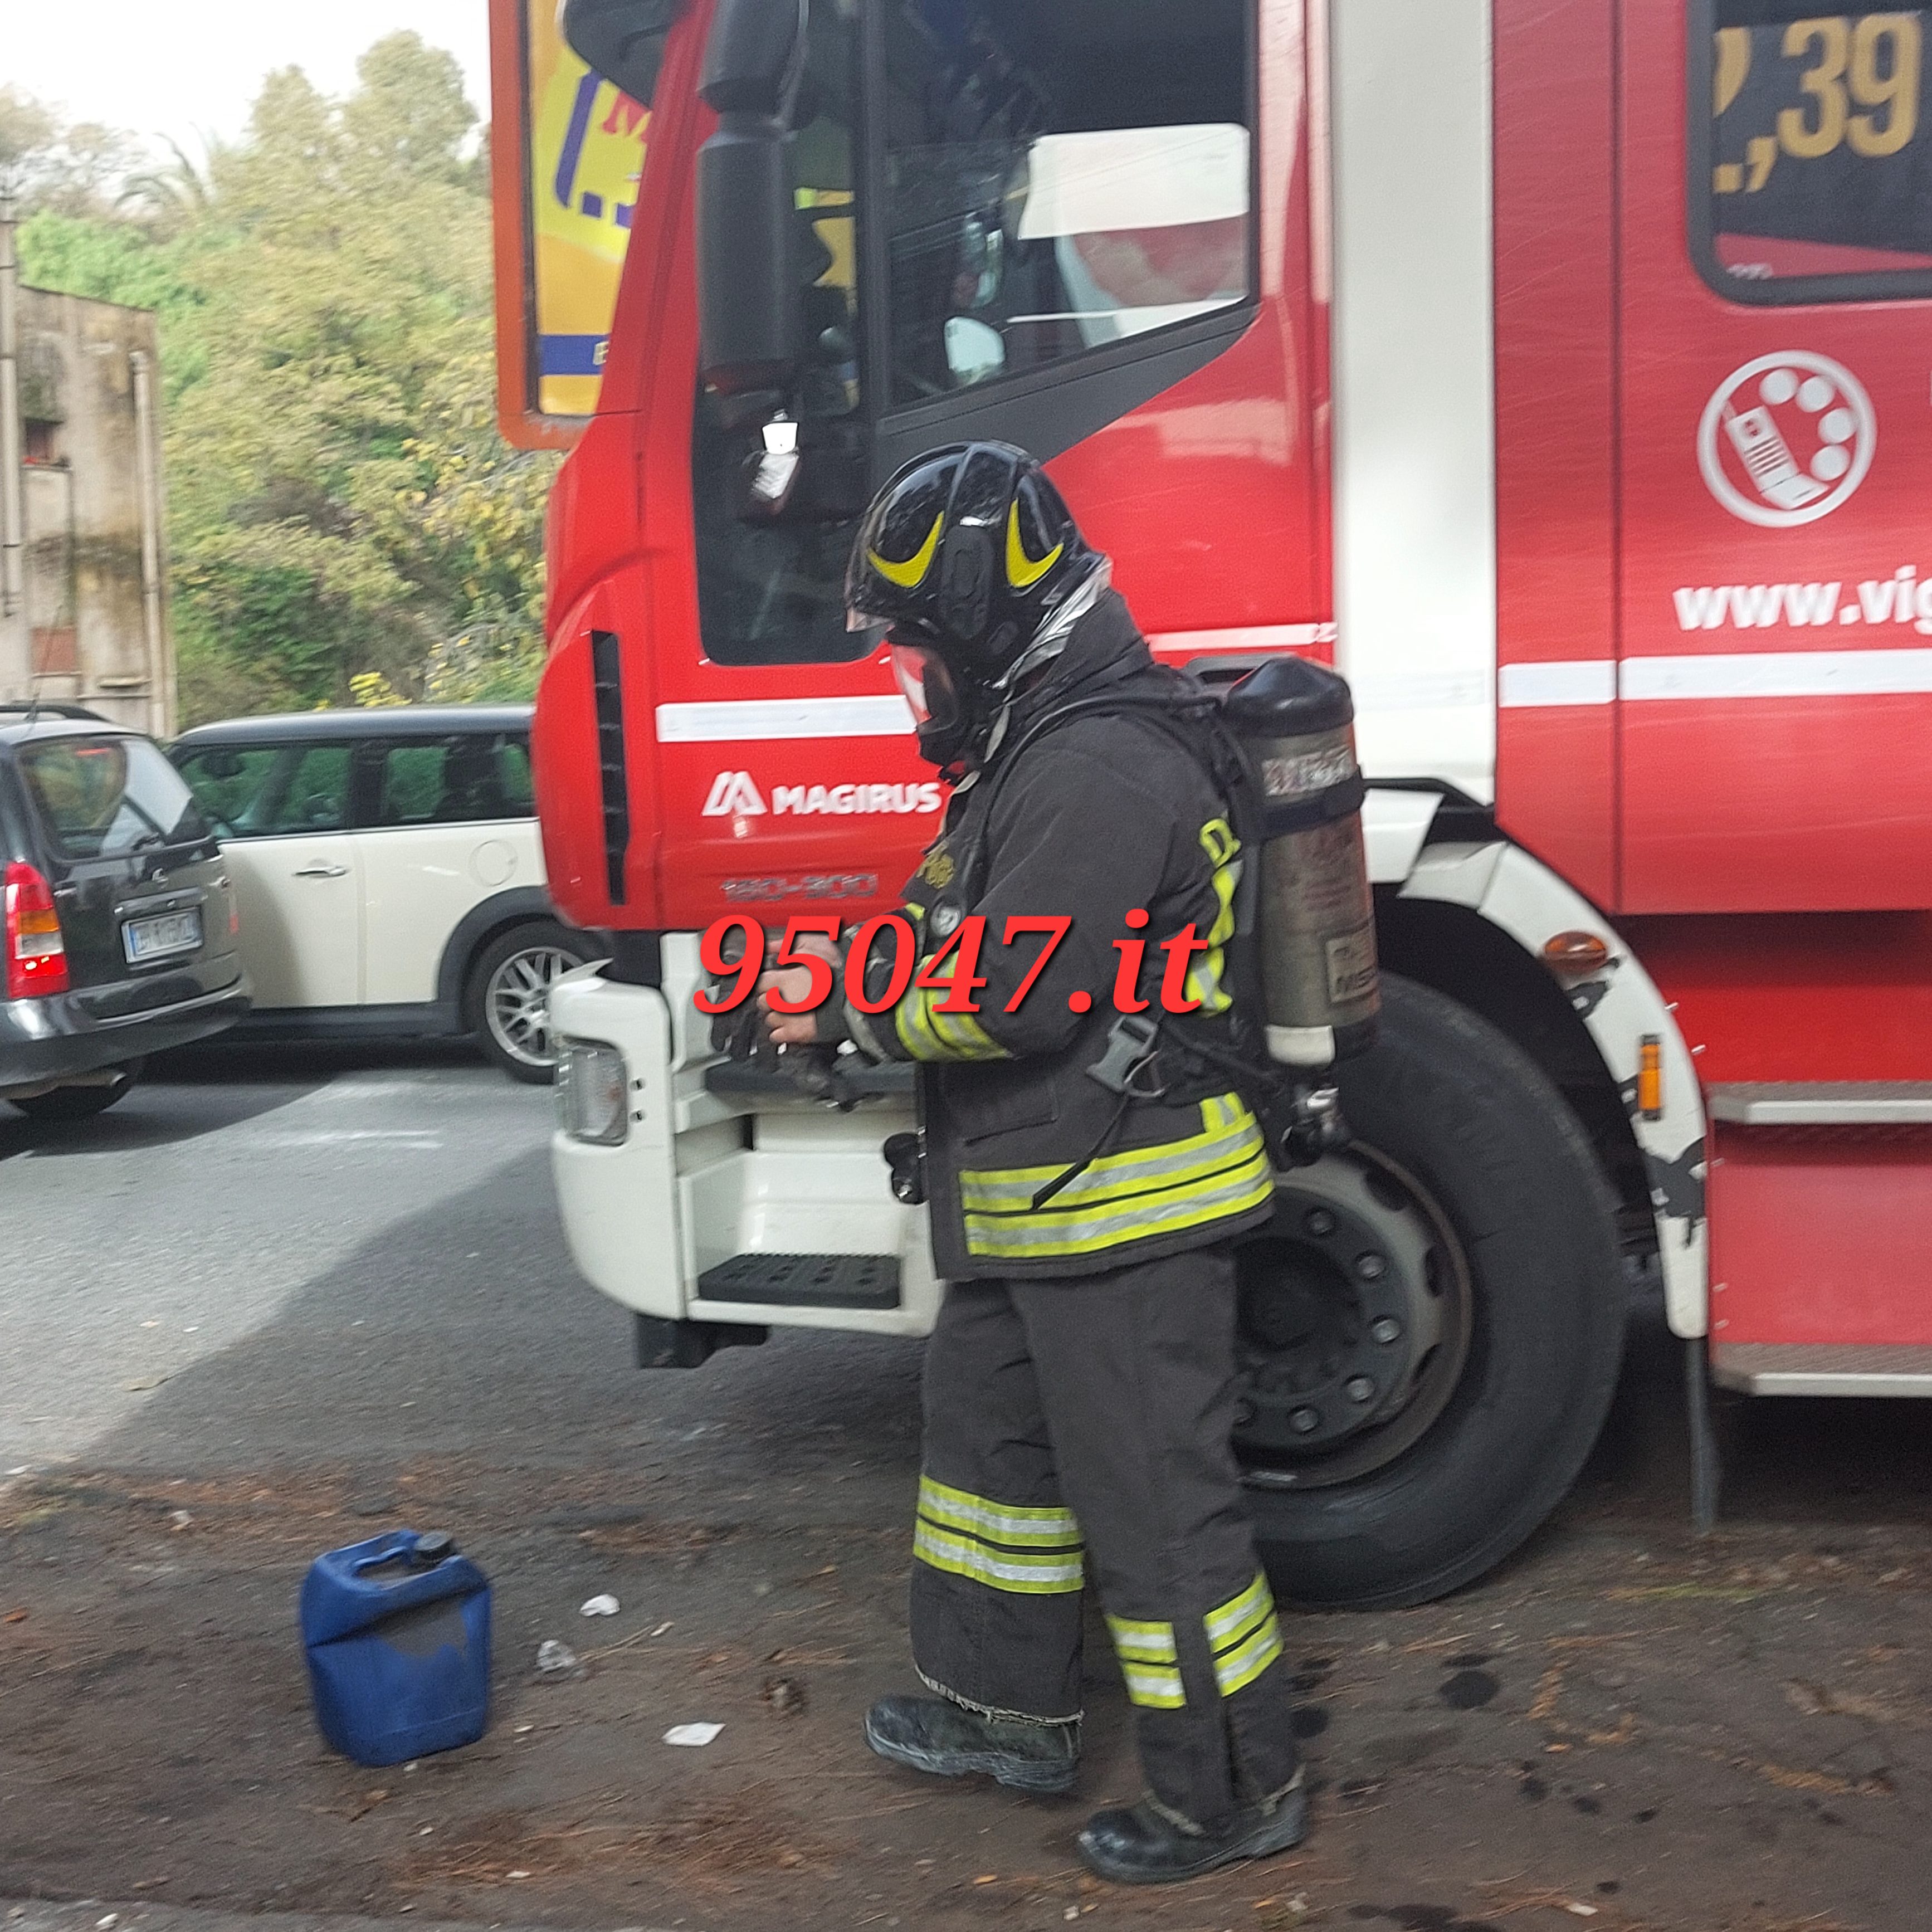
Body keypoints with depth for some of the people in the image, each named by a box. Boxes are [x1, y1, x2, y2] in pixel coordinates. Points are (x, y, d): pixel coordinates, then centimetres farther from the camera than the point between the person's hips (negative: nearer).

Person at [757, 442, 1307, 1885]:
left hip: (1126, 1208, -11)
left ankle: (1235, 1792, 17)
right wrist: (841, 976, 4)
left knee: (1152, 1494, 0)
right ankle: (1013, 1712, 40)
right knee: (992, 1435, 22)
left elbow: (1014, 994, -26)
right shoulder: (1039, 749, 12)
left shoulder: (1099, 767, -22)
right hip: (1042, 1208, 11)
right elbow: (969, 930, 19)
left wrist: (850, 1018, -12)